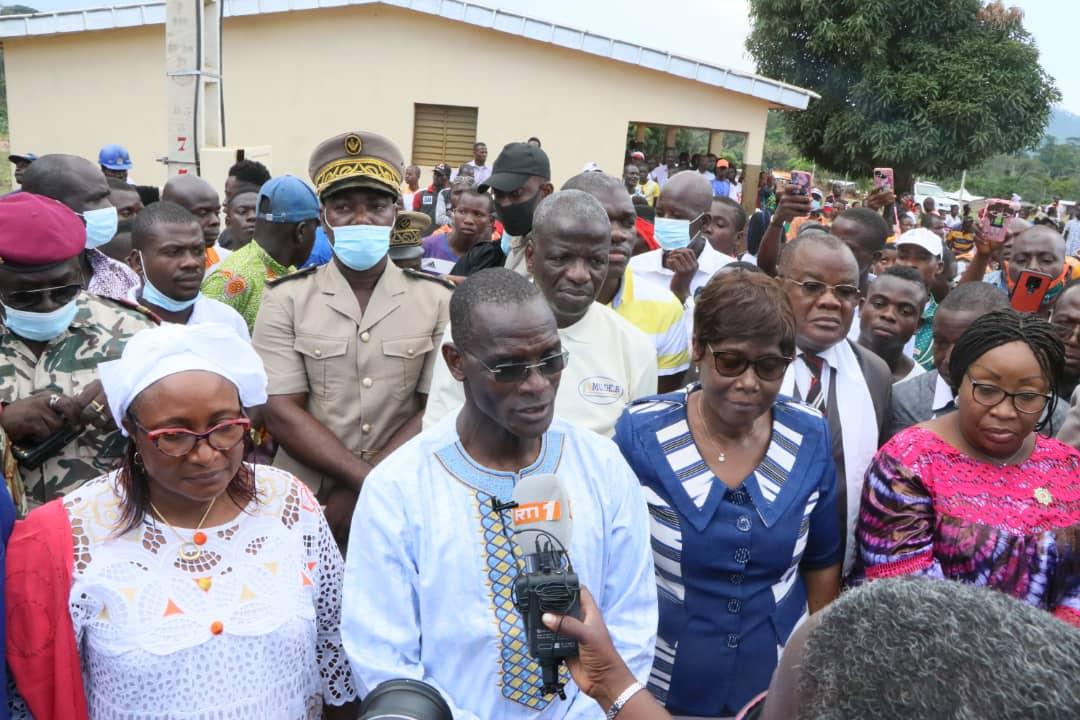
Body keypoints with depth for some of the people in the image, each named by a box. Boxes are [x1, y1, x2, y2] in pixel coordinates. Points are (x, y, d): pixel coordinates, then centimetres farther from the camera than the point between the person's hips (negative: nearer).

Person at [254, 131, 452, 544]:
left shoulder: (437, 299, -3)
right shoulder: (286, 298, -3)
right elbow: (281, 413, -9)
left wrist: (360, 491, -14)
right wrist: (367, 479, -18)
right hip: (305, 497, 0)